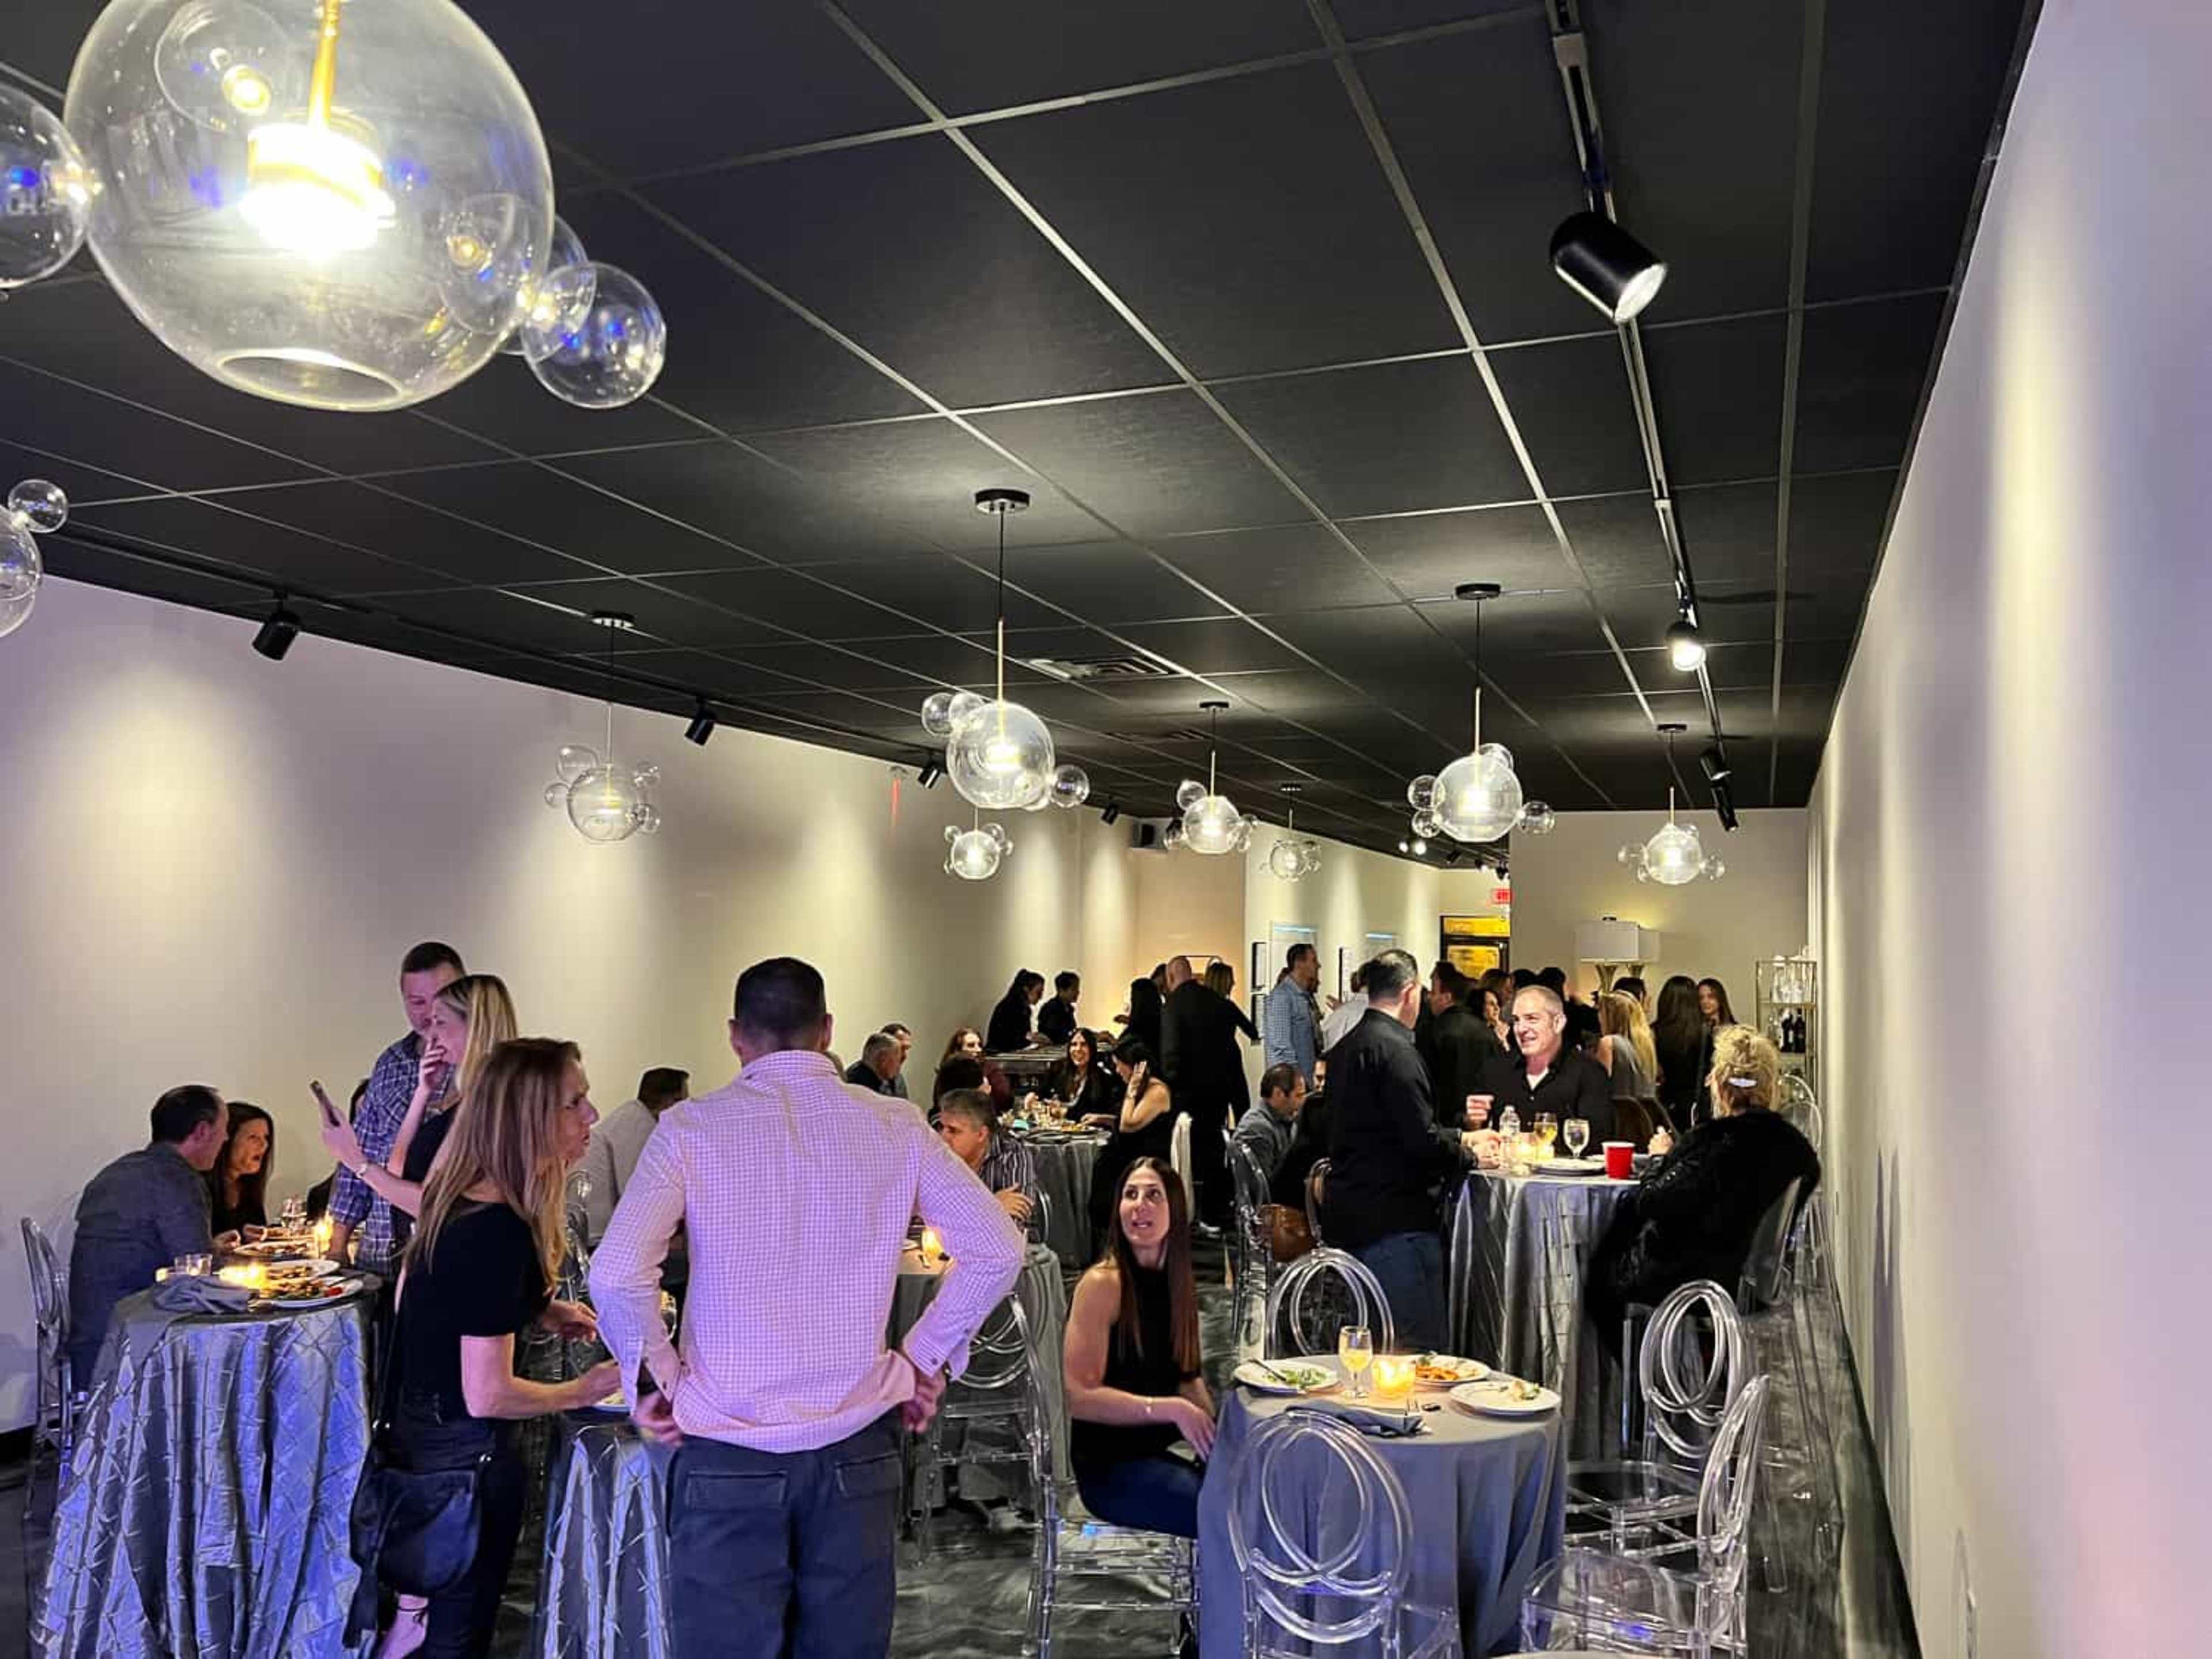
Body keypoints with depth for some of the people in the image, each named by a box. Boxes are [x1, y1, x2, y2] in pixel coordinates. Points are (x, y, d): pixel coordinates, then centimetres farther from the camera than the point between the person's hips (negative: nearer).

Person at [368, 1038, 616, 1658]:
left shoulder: (458, 1197, -2)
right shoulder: (501, 1233, -30)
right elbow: (487, 1396, -27)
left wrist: (539, 1310, 9)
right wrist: (585, 1390, -12)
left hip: (417, 1423, 9)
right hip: (467, 1450, -9)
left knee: (436, 1609, 26)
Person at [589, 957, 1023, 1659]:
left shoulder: (692, 1128, -6)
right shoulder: (895, 1127, 1)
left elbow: (617, 1276, -15)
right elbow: (997, 1250, -1)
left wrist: (654, 1377, 0)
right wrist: (926, 1357, 8)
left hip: (728, 1450, -2)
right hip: (857, 1446, 2)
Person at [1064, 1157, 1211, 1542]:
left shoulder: (1175, 1282, 9)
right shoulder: (1102, 1284, -14)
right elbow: (1079, 1397, -17)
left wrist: (1215, 1432, -3)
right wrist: (1171, 1409, -24)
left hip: (1158, 1453, 7)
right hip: (1110, 1468, -7)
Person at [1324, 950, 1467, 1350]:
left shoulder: (1346, 1046, 15)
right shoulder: (1393, 1048, -15)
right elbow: (1421, 1142, -20)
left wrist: (1458, 1133, 27)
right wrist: (1467, 1155, 0)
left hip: (1351, 1214, 10)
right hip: (1395, 1221, -10)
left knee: (1368, 1345, 17)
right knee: (1418, 1348, -5)